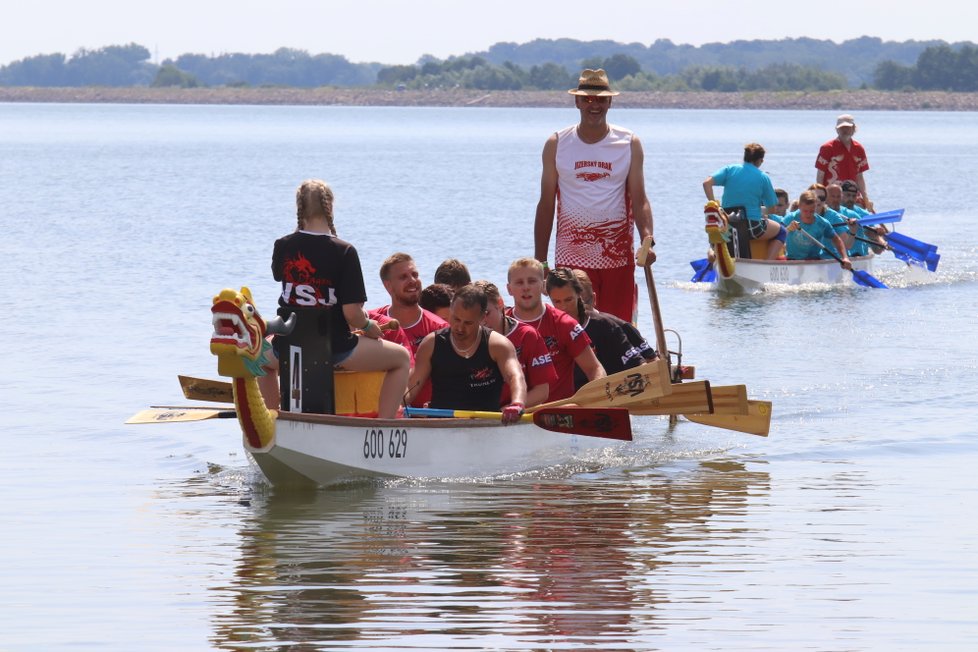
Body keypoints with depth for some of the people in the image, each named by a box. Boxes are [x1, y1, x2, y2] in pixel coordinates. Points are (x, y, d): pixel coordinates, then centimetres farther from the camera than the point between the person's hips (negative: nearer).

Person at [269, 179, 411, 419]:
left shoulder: (283, 246, -5)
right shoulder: (344, 251, -15)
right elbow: (352, 314, -18)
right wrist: (370, 327, 3)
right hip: (334, 349, -4)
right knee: (402, 358, 14)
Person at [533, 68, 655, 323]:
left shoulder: (629, 144, 5)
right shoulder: (557, 145, 5)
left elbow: (639, 200, 0)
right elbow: (546, 205, 7)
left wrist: (647, 238, -19)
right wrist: (539, 261, 4)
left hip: (618, 256, 0)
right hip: (571, 257, 0)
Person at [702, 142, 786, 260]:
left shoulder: (729, 170, 2)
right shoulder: (763, 178, -2)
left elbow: (707, 183, -9)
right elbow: (772, 206, 2)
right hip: (752, 227, -4)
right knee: (780, 231, 22)